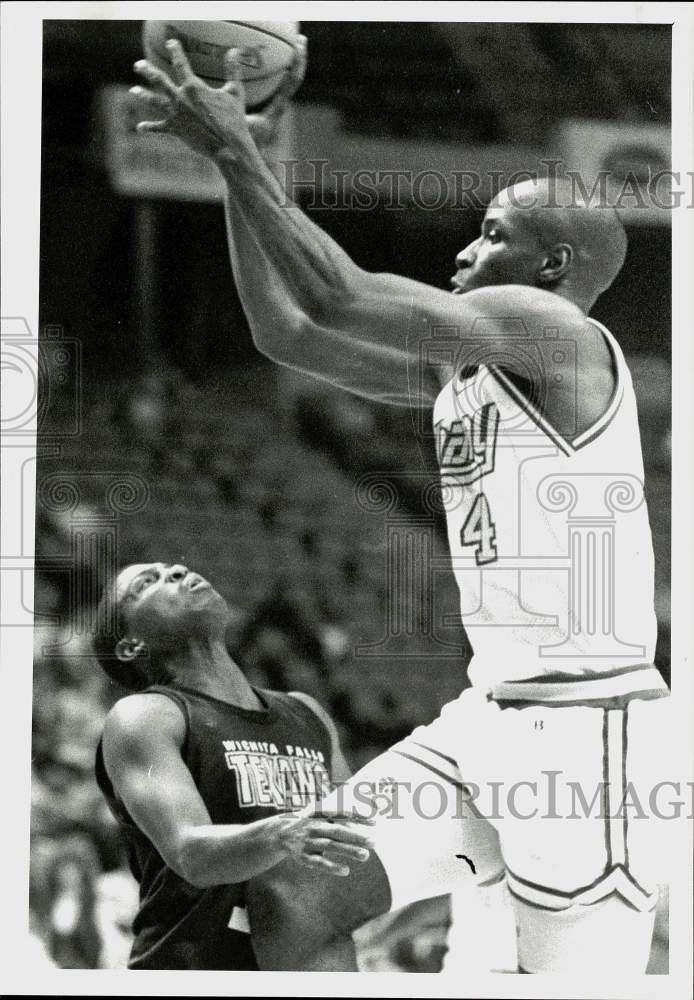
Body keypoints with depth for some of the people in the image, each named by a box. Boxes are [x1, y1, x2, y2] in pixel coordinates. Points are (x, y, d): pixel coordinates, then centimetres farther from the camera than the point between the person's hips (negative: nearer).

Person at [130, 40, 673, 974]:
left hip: (584, 723, -9)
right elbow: (286, 329, 15)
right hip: (486, 715, 9)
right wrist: (235, 162, 8)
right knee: (291, 898, -2)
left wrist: (239, 154, -12)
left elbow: (341, 299, -19)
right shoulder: (458, 366, 14)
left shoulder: (562, 336, -12)